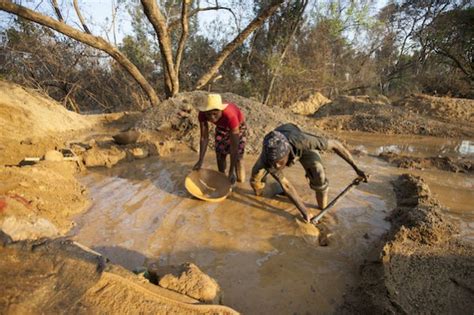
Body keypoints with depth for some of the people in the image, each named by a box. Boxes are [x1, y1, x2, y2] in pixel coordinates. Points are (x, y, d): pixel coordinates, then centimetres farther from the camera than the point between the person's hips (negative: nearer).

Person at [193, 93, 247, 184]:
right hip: (221, 126, 4)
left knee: (237, 156, -7)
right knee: (220, 154, 9)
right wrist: (200, 161, -25)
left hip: (238, 126, -4)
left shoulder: (230, 116, -46)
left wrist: (231, 171, -38)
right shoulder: (202, 114, -34)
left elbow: (234, 146, -41)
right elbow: (204, 138, -24)